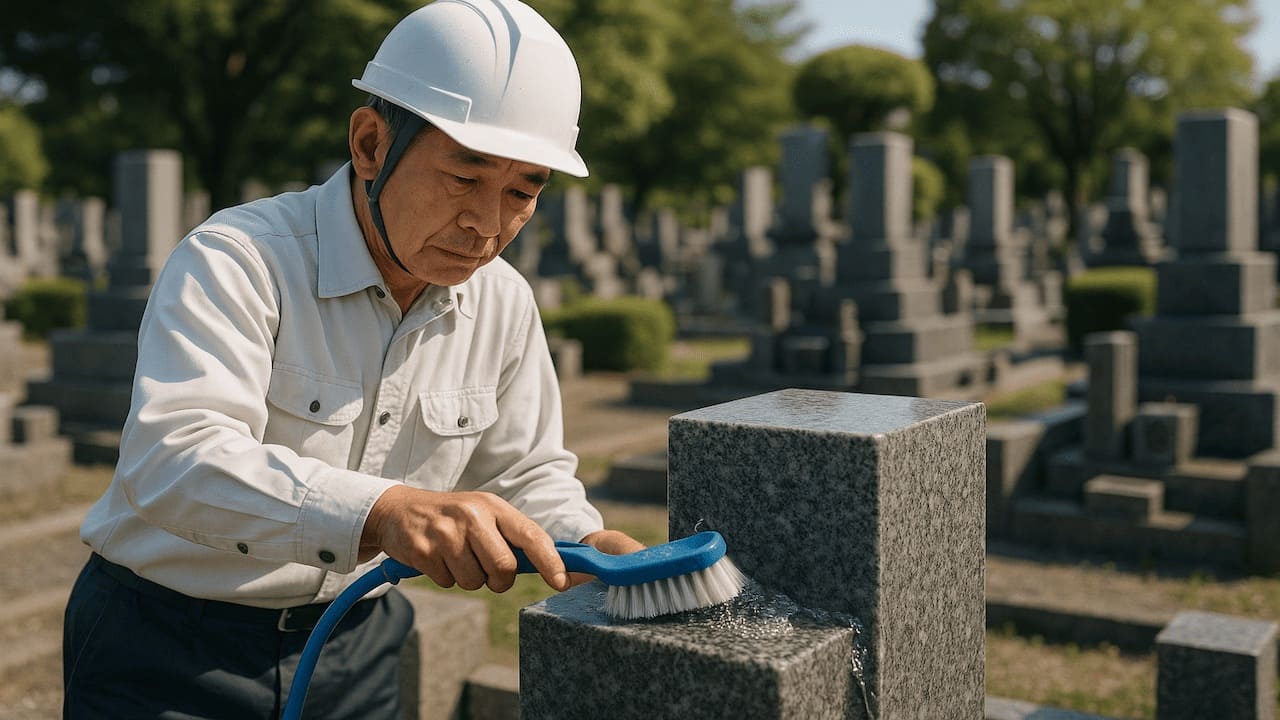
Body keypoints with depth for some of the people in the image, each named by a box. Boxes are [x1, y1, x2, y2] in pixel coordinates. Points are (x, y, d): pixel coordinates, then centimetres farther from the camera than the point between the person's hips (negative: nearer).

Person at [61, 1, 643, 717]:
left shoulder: (504, 303, -2)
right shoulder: (237, 261, -23)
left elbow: (525, 471, 8)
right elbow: (173, 461, -38)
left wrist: (587, 548, -13)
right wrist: (382, 510, -53)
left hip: (353, 646, 5)